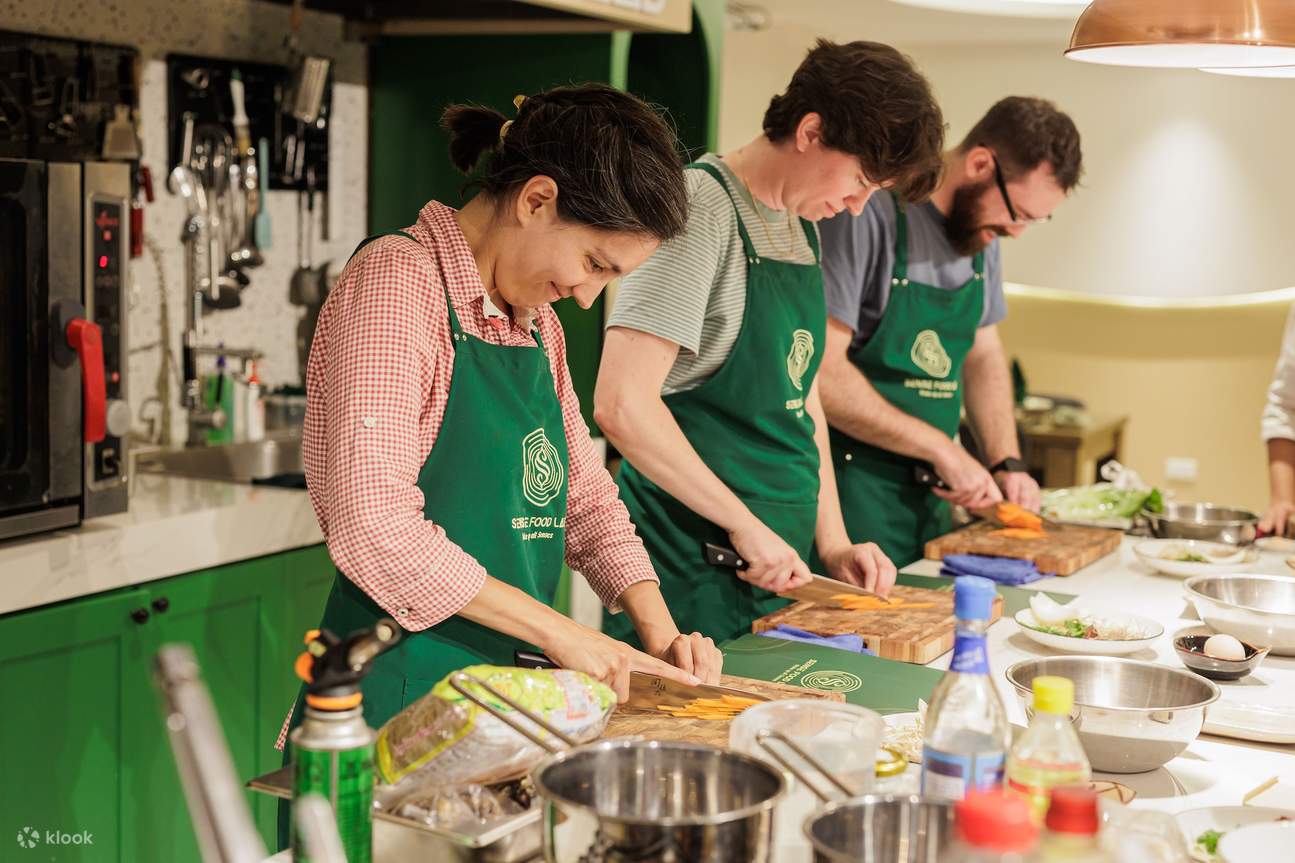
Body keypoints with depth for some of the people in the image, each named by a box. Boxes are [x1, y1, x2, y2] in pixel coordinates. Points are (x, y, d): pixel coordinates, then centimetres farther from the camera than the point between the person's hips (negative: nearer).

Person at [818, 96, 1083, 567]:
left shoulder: (983, 232, 8)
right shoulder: (870, 213, -19)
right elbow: (821, 372, -23)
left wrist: (1006, 463, 5)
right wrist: (942, 448, -18)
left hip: (927, 496, 8)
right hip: (850, 491, -8)